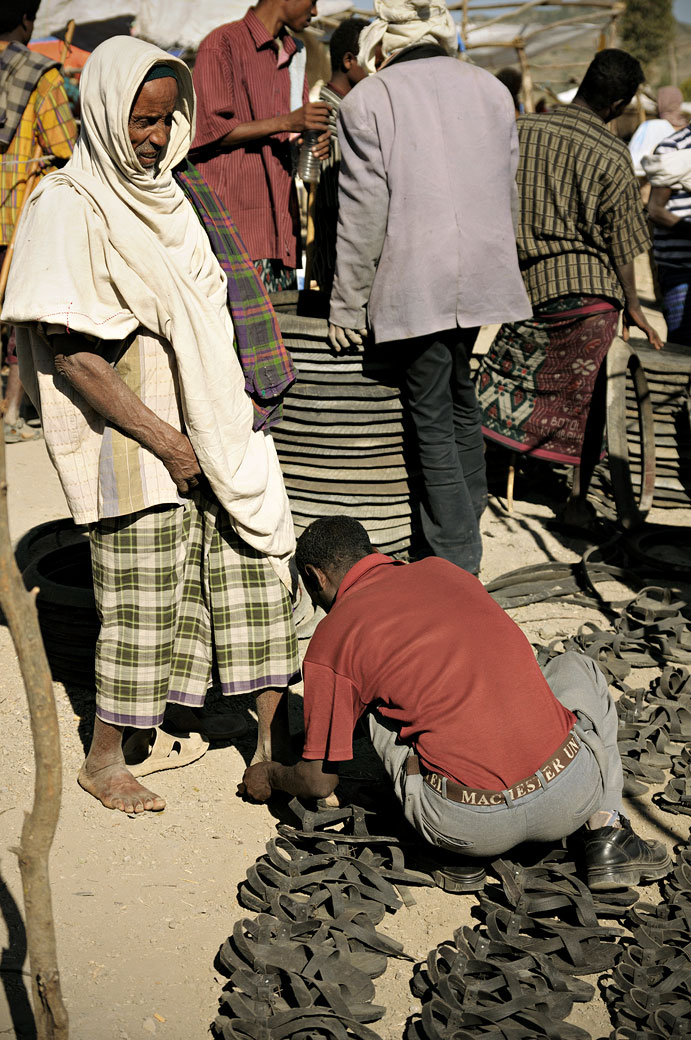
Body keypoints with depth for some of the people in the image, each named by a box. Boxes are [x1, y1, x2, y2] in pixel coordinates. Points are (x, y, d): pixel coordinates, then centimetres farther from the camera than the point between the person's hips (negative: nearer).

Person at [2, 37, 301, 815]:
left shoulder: (168, 191, 11)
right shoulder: (68, 208, -13)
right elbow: (69, 354, -17)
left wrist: (237, 408, 12)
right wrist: (162, 438, -17)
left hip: (215, 423, 7)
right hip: (132, 430, -7)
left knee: (258, 563, 7)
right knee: (140, 597, 2)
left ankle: (274, 737, 18)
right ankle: (104, 758, 20)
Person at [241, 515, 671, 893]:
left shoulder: (332, 639, 5)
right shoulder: (443, 571, 18)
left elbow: (320, 781, 12)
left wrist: (270, 777, 35)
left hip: (472, 827, -3)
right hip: (574, 790, 3)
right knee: (578, 668, 33)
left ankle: (458, 854, 15)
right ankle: (605, 830, 18)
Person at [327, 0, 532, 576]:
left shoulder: (367, 101, -6)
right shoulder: (491, 89, 10)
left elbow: (363, 213, -8)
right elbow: (507, 191, 15)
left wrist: (347, 304, -1)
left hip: (414, 285, -5)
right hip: (485, 276, 5)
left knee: (432, 421, 2)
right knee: (463, 407, 20)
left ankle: (458, 563, 4)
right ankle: (466, 530, 31)